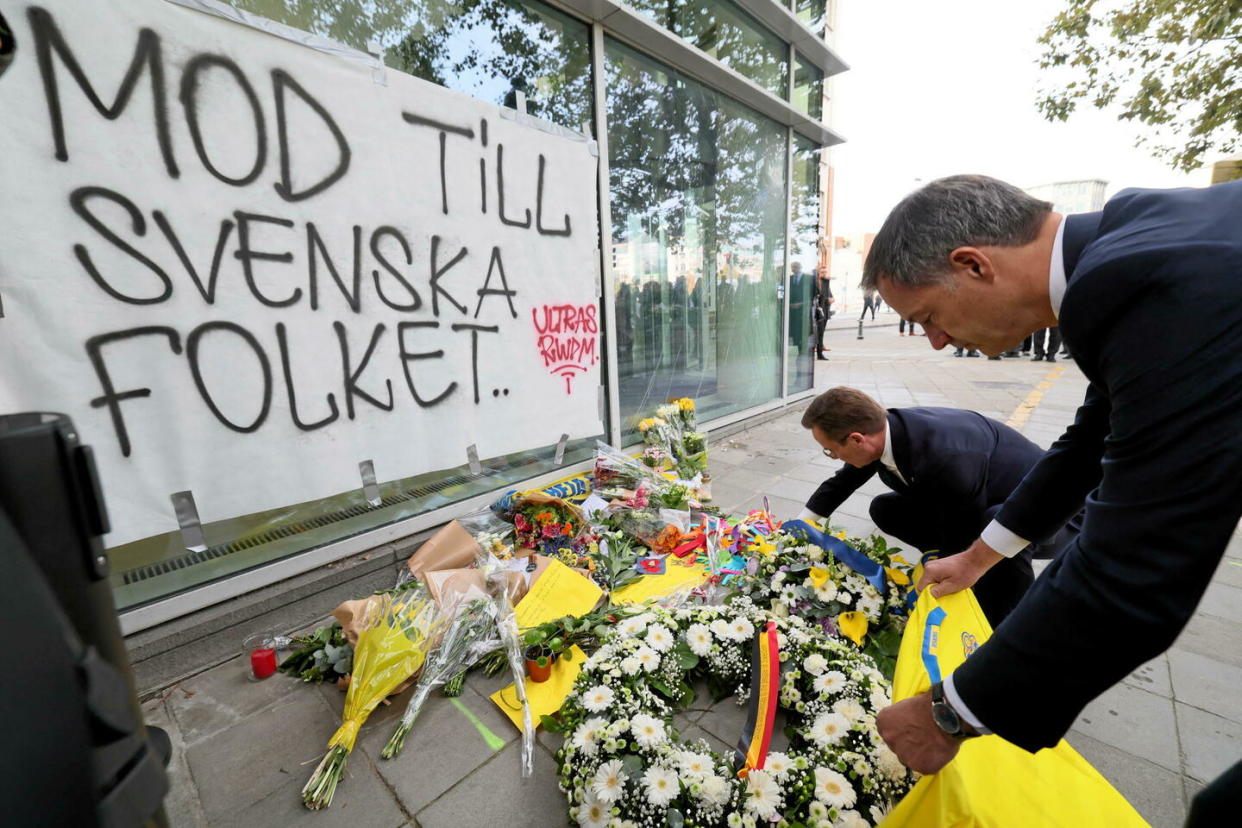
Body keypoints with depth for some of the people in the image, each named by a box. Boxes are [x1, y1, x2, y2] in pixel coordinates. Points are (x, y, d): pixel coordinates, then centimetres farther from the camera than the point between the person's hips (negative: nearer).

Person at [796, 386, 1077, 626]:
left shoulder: (945, 458, -39)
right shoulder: (883, 430, -15)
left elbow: (961, 548, -25)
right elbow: (841, 483, 4)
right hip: (987, 506, 7)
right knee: (884, 510, -2)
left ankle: (996, 627, -12)